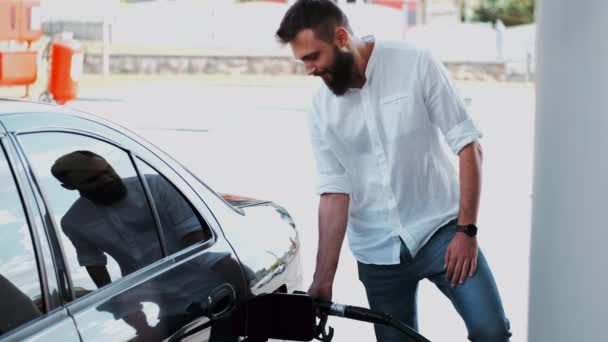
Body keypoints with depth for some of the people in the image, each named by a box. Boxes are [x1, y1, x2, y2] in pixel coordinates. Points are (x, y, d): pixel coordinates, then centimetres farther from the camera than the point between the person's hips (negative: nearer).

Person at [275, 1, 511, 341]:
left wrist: (466, 230, -13)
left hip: (440, 229, -3)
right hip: (378, 253, 3)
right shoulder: (322, 108, 1)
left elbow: (468, 145, -7)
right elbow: (334, 191, 0)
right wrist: (323, 277, -7)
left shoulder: (416, 65, -9)